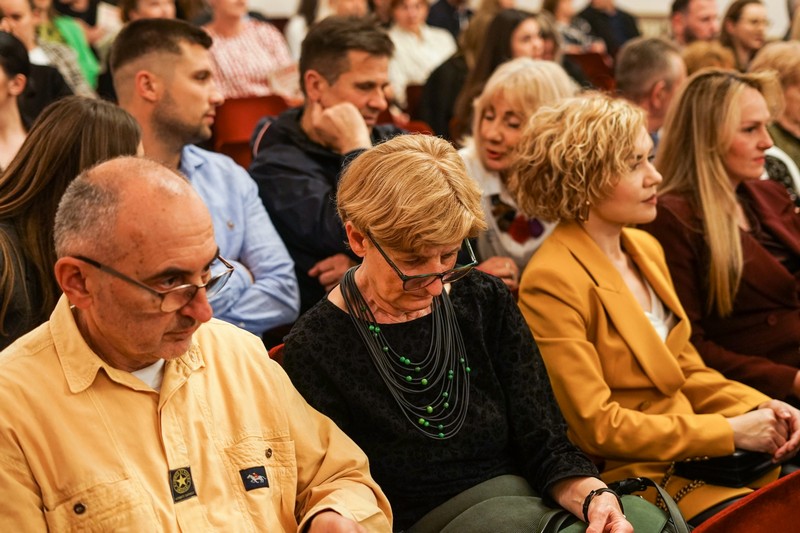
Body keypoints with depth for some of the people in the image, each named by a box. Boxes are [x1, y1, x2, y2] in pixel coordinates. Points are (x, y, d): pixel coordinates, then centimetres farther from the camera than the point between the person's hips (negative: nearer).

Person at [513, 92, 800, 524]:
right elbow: (595, 424, -17)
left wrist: (760, 409, -1)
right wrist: (729, 432, -14)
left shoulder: (645, 248, 11)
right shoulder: (553, 282, -15)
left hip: (695, 451, 8)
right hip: (638, 474, -8)